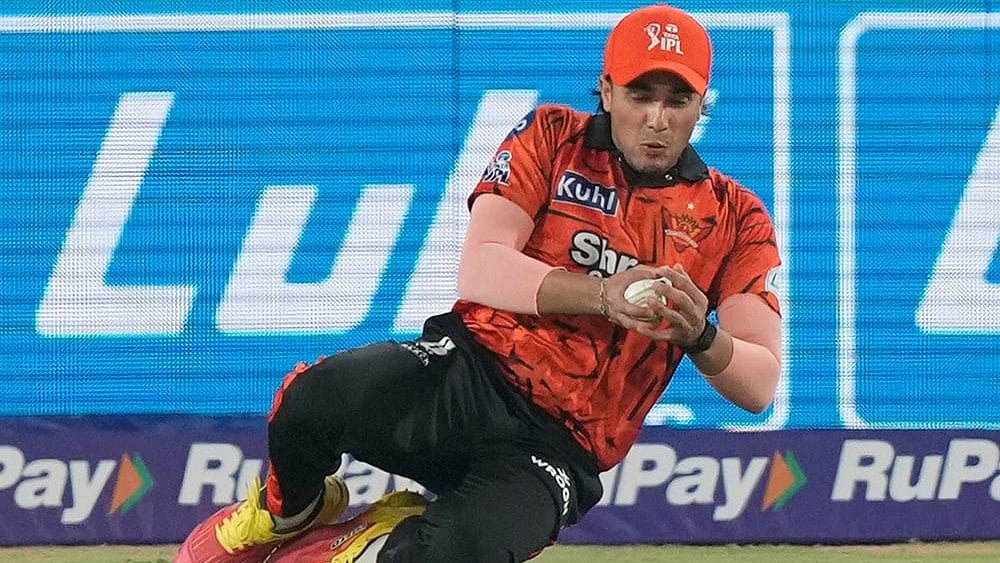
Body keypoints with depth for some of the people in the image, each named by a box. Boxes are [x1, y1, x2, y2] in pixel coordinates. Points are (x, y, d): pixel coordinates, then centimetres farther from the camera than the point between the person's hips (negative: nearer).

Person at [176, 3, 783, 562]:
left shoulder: (734, 217, 6)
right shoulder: (552, 138, 6)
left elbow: (760, 386, -1)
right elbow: (481, 271, -9)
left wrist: (701, 337, -24)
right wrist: (601, 295, -26)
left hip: (560, 443, -1)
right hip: (473, 373, 1)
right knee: (318, 396, -34)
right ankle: (290, 508, 4)